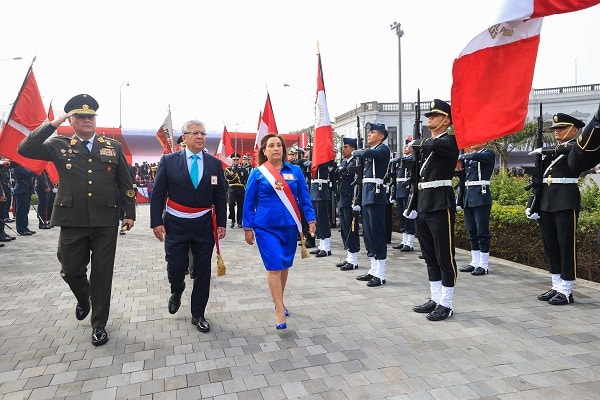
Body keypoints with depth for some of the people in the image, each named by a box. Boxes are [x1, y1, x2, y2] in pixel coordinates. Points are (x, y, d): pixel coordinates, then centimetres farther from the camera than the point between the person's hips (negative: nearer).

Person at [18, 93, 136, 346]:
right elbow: (25, 149, -9)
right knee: (71, 271, 12)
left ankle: (99, 324, 21)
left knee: (102, 273, 5)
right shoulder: (59, 146, 5)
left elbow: (125, 183, 8)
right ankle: (83, 298, 46)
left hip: (105, 222, 0)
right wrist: (53, 124, -10)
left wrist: (129, 213, 5)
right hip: (72, 221, 1)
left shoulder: (113, 146, 6)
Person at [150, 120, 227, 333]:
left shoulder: (215, 163, 3)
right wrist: (156, 222, -6)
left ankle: (198, 314, 23)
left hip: (204, 225, 2)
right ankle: (176, 291, 38)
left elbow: (220, 196, 5)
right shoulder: (169, 161, -2)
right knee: (176, 267, 1)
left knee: (202, 271, 7)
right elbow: (157, 194, -1)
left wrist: (221, 223, 1)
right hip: (176, 224, -1)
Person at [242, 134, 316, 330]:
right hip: (266, 227, -2)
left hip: (289, 226, 3)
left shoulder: (295, 171, 3)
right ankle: (280, 311, -1)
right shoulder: (257, 173, -1)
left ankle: (279, 301, 34)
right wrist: (248, 228, 1)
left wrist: (311, 219, -2)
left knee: (285, 265, 13)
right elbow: (249, 202, 2)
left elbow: (304, 198, 6)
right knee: (274, 266, -8)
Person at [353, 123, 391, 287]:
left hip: (376, 196, -9)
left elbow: (367, 153, -24)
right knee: (368, 235, 11)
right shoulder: (369, 151, 19)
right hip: (366, 196, 9)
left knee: (377, 234, -6)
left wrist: (356, 152, -6)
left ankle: (380, 275, -1)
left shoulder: (383, 149, -5)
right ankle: (373, 270, 20)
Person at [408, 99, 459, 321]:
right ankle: (435, 299, 24)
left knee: (445, 256, 0)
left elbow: (433, 145, -27)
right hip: (423, 205, 9)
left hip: (441, 205, -8)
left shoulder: (449, 141, -5)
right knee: (429, 256, 13)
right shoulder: (426, 144, 17)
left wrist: (418, 144, -5)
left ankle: (446, 304, 9)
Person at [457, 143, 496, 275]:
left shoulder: (489, 154, -3)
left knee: (482, 232, -3)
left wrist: (462, 156, -10)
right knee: (471, 232, 10)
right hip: (468, 197, 7)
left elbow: (475, 156, -24)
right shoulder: (467, 157, 17)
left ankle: (484, 265, 4)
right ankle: (475, 262, 19)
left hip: (481, 197, -7)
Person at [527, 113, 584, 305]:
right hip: (545, 203, 7)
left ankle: (566, 291, 6)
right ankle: (556, 286, 20)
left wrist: (542, 150, -12)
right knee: (550, 246, 9)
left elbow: (565, 149, -26)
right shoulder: (549, 152, 17)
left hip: (566, 203, -6)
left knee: (566, 246, -2)